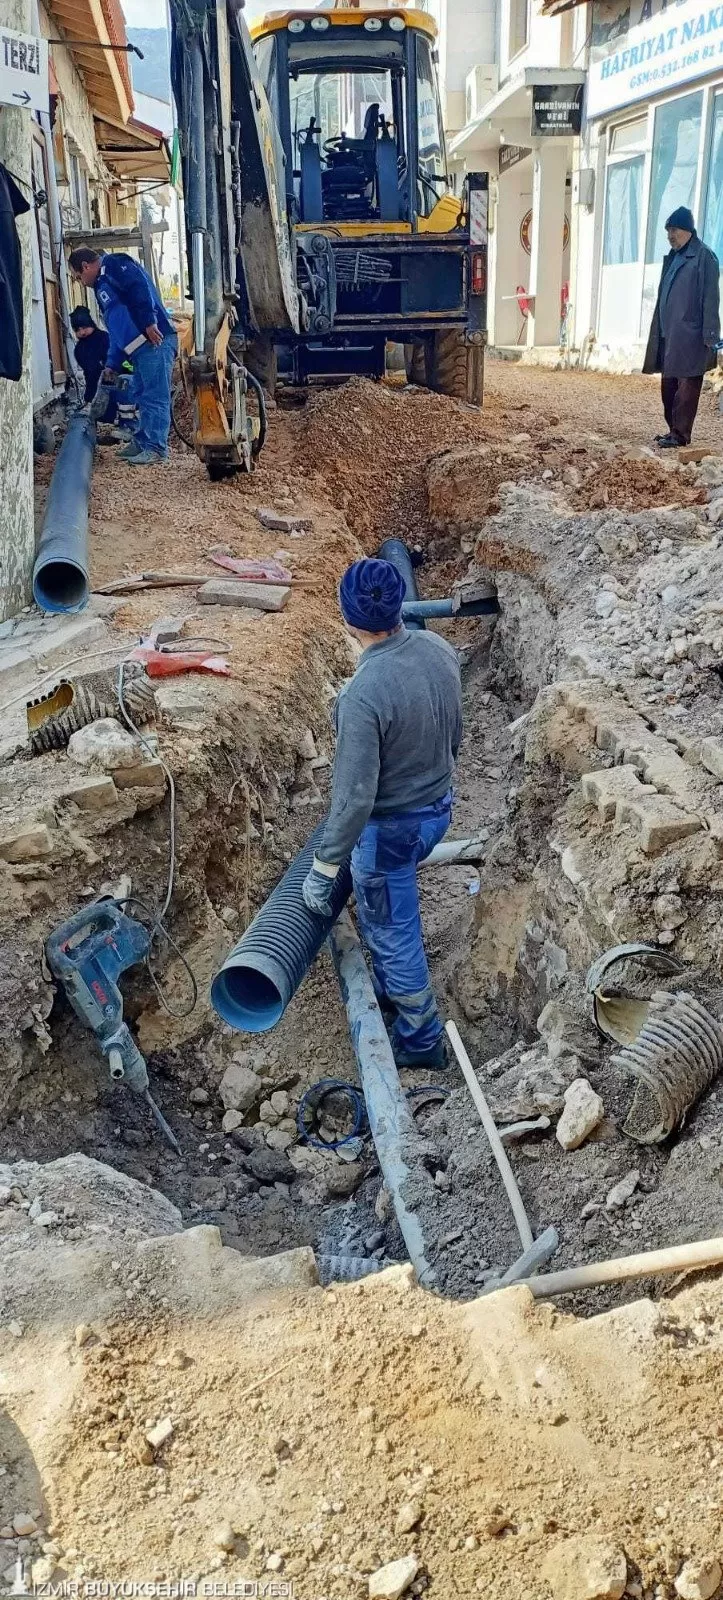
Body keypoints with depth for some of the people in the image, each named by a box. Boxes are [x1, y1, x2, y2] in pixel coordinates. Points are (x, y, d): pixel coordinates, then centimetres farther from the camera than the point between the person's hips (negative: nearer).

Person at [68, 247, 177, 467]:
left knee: (155, 397, -9)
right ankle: (142, 442, 25)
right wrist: (112, 364, 29)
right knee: (143, 396, 16)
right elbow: (117, 331, 32)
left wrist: (149, 322, -23)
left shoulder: (114, 265, 0)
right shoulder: (102, 286, 30)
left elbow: (140, 286, -18)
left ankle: (156, 448, -9)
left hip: (155, 342, -10)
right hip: (141, 347, 10)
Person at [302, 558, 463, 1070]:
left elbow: (354, 795, -29)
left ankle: (422, 1040, 34)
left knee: (393, 932, 14)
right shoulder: (440, 650, -10)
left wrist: (323, 868, -18)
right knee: (382, 908, 31)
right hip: (438, 808, 8)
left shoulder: (364, 693, -33)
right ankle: (393, 990, 52)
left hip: (390, 828, -8)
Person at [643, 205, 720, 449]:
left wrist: (709, 337, -15)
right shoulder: (672, 258, 16)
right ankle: (674, 429, 19)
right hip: (668, 334, 8)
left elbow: (710, 300, -11)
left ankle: (680, 434, -5)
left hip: (689, 336, -8)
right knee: (669, 385, 11)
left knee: (686, 386, -6)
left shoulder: (704, 257, -8)